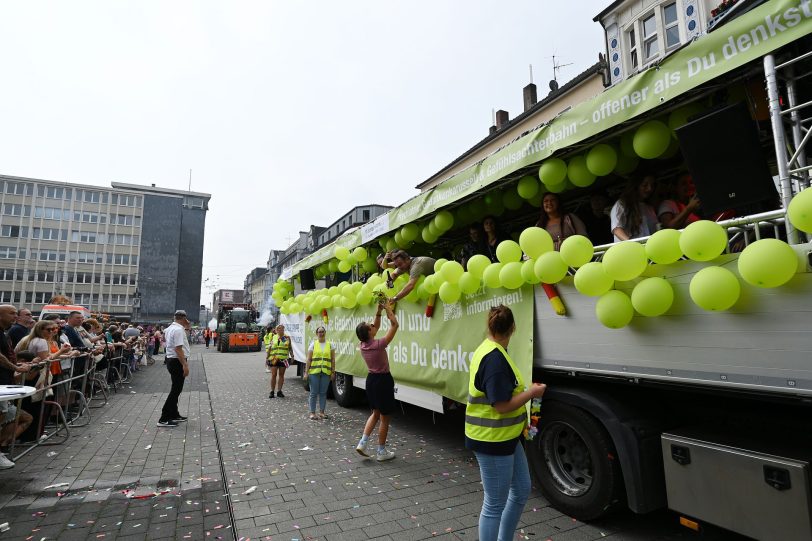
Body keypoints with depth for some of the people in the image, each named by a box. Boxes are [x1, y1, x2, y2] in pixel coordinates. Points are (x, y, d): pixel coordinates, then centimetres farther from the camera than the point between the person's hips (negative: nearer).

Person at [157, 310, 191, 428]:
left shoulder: (170, 328, 13)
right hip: (177, 362, -11)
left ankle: (174, 415, 28)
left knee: (176, 389, 18)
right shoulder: (178, 330, -18)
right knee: (176, 390, -5)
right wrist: (185, 365, -25)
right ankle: (164, 419, -2)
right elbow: (178, 349, -24)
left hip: (171, 360, 11)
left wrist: (186, 328, 14)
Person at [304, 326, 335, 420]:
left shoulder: (330, 345, 8)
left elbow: (333, 360, 9)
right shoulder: (313, 344, 5)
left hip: (326, 373, 2)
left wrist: (333, 372, 3)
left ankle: (321, 412, 17)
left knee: (323, 393, 7)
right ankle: (312, 413, 10)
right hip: (314, 372, -1)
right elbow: (309, 359, 2)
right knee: (314, 393, 2)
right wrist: (306, 372, -4)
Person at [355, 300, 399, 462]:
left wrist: (379, 311, 6)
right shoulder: (379, 344, -22)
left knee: (375, 413, 23)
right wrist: (388, 308, -9)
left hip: (371, 379, 7)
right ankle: (381, 452, 17)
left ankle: (362, 443, 18)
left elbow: (376, 327, 11)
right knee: (384, 418, 7)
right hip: (383, 380, -7)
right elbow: (394, 325, -18)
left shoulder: (362, 345, -2)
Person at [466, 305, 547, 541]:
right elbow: (502, 405, -25)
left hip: (505, 437, 10)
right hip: (492, 441, -10)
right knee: (495, 504, 6)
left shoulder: (490, 351, 6)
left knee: (521, 490, 23)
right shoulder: (495, 358, -26)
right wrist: (532, 392, -13)